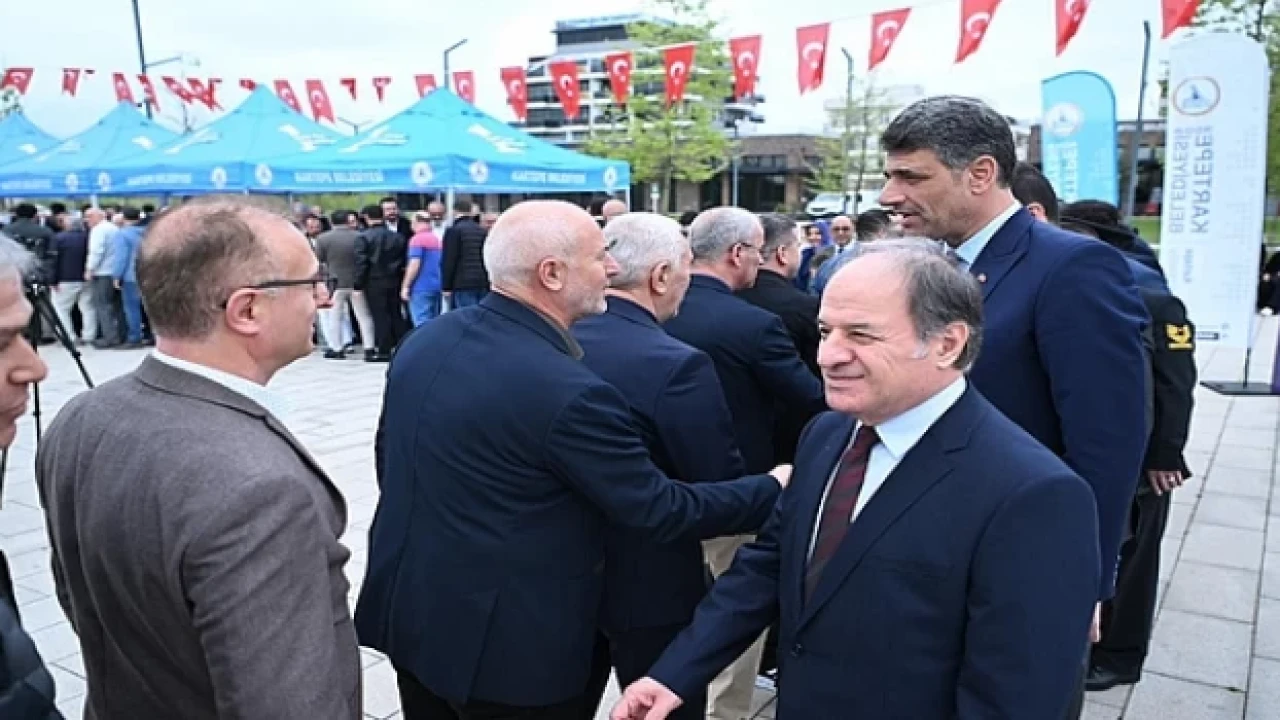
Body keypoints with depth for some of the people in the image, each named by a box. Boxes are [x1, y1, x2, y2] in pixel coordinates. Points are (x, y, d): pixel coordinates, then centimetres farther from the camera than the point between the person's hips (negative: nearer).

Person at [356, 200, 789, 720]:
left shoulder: (423, 340, -2)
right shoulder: (567, 390, -26)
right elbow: (661, 511, -18)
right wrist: (772, 489, -3)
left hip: (408, 610, 8)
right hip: (507, 641, -7)